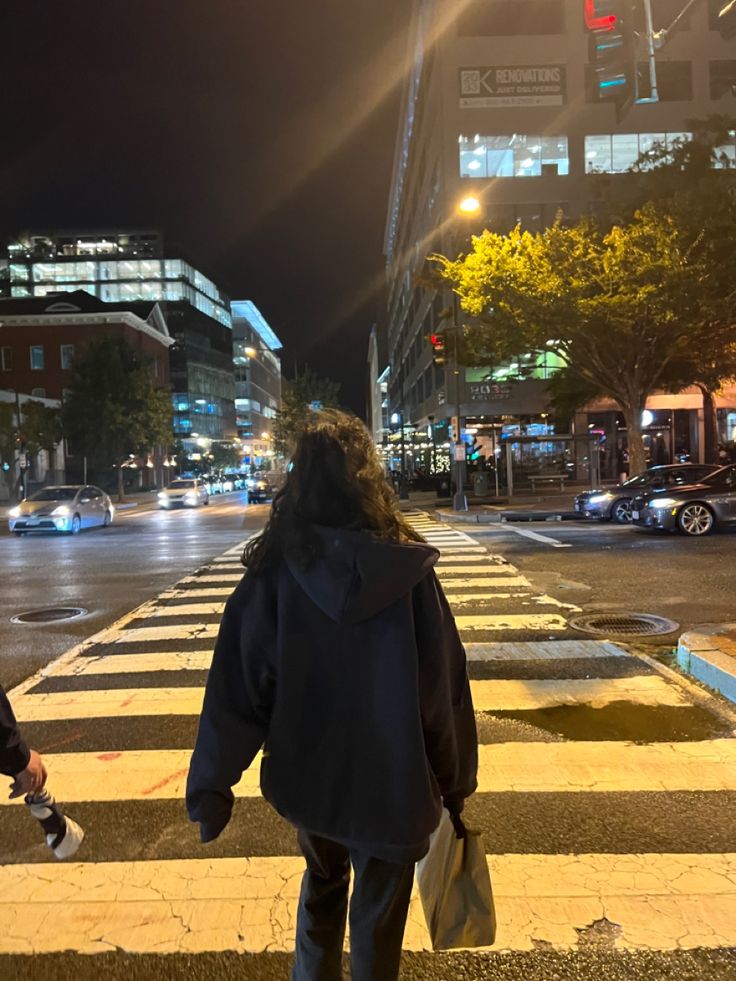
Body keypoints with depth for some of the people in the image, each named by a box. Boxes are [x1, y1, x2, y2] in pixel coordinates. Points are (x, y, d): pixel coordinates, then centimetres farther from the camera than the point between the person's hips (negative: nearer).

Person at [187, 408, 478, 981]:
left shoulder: (274, 568, -14)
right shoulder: (406, 569, -17)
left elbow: (239, 684, -12)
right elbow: (444, 686, -12)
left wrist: (213, 783, -3)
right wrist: (456, 779, 1)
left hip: (307, 774, 2)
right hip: (392, 782, -2)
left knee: (322, 885, 30)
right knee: (378, 917, 20)